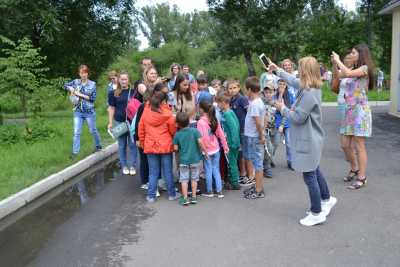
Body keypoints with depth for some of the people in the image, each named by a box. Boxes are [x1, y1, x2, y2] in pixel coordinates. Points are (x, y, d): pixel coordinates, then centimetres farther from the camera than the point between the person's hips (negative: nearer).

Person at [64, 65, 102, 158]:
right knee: (76, 132, -2)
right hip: (78, 111, 2)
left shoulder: (92, 84, -5)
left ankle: (98, 146, 35)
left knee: (93, 130, 13)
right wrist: (70, 88, -7)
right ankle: (75, 152, 4)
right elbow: (65, 85, 13)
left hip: (89, 112, -2)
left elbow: (93, 98, -10)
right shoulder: (76, 82, 3)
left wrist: (81, 95, -16)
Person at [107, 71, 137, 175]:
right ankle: (124, 166, 22)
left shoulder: (133, 92, 0)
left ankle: (132, 166, 16)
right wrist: (110, 122, 3)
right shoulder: (114, 93, 2)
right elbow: (111, 108, 6)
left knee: (132, 144, 4)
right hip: (119, 122, 1)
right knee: (122, 145, 10)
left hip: (132, 121, -1)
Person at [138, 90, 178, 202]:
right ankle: (171, 194, 19)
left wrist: (142, 142, 20)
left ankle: (151, 196, 14)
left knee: (153, 172, 11)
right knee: (167, 171, 9)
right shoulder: (167, 114, -10)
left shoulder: (146, 112, 0)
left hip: (150, 146, 2)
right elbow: (173, 130, -4)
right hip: (165, 146, -2)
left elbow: (141, 130, 7)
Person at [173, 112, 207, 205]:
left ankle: (185, 198, 6)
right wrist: (204, 151, -4)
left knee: (184, 179, 8)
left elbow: (175, 148, -4)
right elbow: (200, 142, -16)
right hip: (195, 159, 1)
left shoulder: (177, 135, -6)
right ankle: (194, 197, 19)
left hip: (183, 160, -1)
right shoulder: (194, 131, -9)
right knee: (194, 178, 14)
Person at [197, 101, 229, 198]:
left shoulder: (200, 122, -15)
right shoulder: (215, 120, 2)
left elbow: (201, 138, -18)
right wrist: (225, 146, 12)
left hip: (207, 150, -5)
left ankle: (209, 192, 18)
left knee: (208, 171, 7)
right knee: (216, 170, 13)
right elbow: (221, 134, 5)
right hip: (216, 150, 5)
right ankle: (219, 191, 13)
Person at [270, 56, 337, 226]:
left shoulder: (309, 94, -25)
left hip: (308, 141, -10)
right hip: (311, 139, 10)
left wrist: (282, 108, -7)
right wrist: (277, 70, 31)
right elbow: (293, 81, 24)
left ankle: (317, 214, 14)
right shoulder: (309, 88, 5)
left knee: (309, 176, 1)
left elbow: (297, 118, -23)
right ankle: (327, 199, 41)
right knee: (314, 171, 24)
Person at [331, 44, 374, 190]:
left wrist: (338, 60, -12)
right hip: (349, 109, 8)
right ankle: (354, 170, 29)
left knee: (359, 146, -4)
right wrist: (335, 64, 2)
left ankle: (361, 178, 5)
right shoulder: (353, 70, 15)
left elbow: (348, 73, -25)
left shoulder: (364, 68, -9)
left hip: (359, 110, -8)